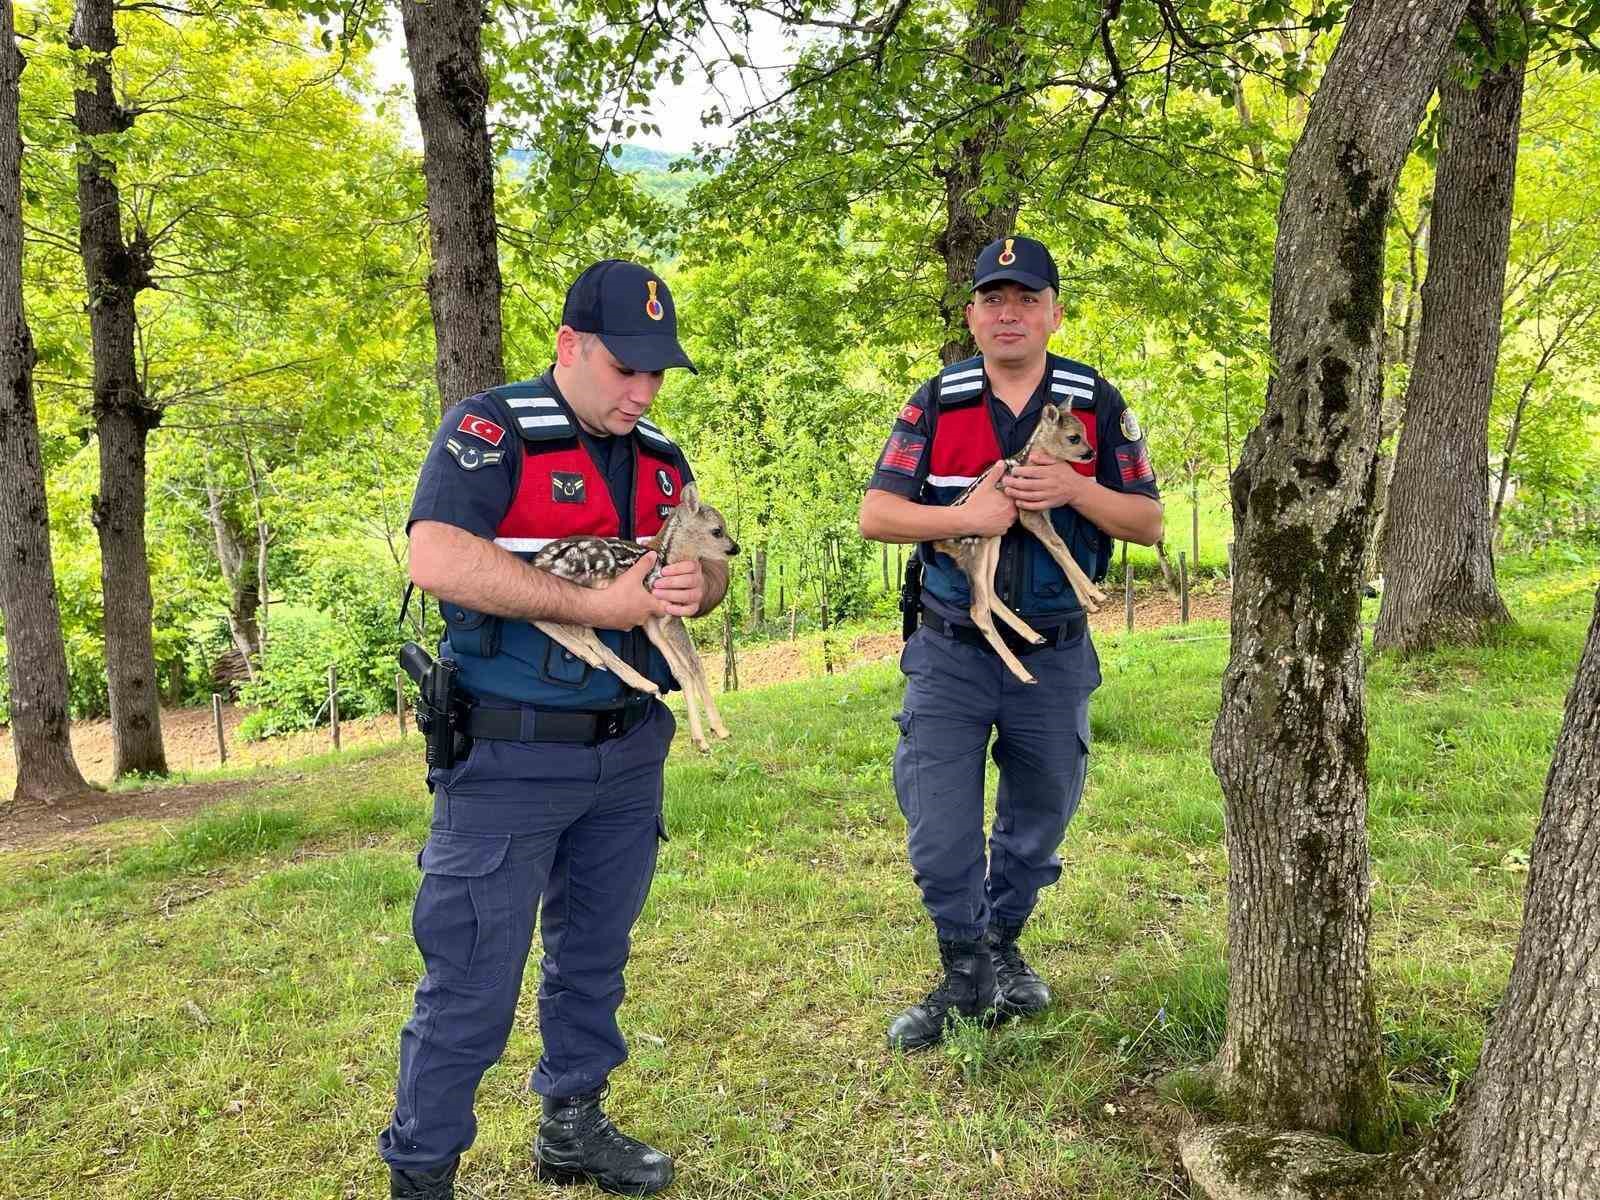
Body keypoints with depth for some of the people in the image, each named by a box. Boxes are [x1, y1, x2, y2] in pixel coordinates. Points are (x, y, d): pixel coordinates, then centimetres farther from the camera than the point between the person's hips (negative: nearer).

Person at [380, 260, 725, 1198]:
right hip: (510, 758, -6)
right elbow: (437, 560, -27)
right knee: (473, 983, 1)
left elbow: (713, 569, 14)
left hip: (630, 751, 7)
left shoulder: (662, 459, 8)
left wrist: (693, 587, -12)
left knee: (595, 956, 19)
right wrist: (598, 605, -25)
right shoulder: (491, 430, -12)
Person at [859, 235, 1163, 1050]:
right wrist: (967, 516, -22)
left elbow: (1149, 522, -1)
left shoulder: (1097, 404, -1)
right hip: (950, 652, -1)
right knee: (939, 823, -2)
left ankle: (1002, 944, 38)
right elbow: (876, 515, -7)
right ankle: (965, 975, 18)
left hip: (1054, 655, 1)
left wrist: (1075, 490, -19)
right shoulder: (936, 403, -2)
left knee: (1039, 816, 15)